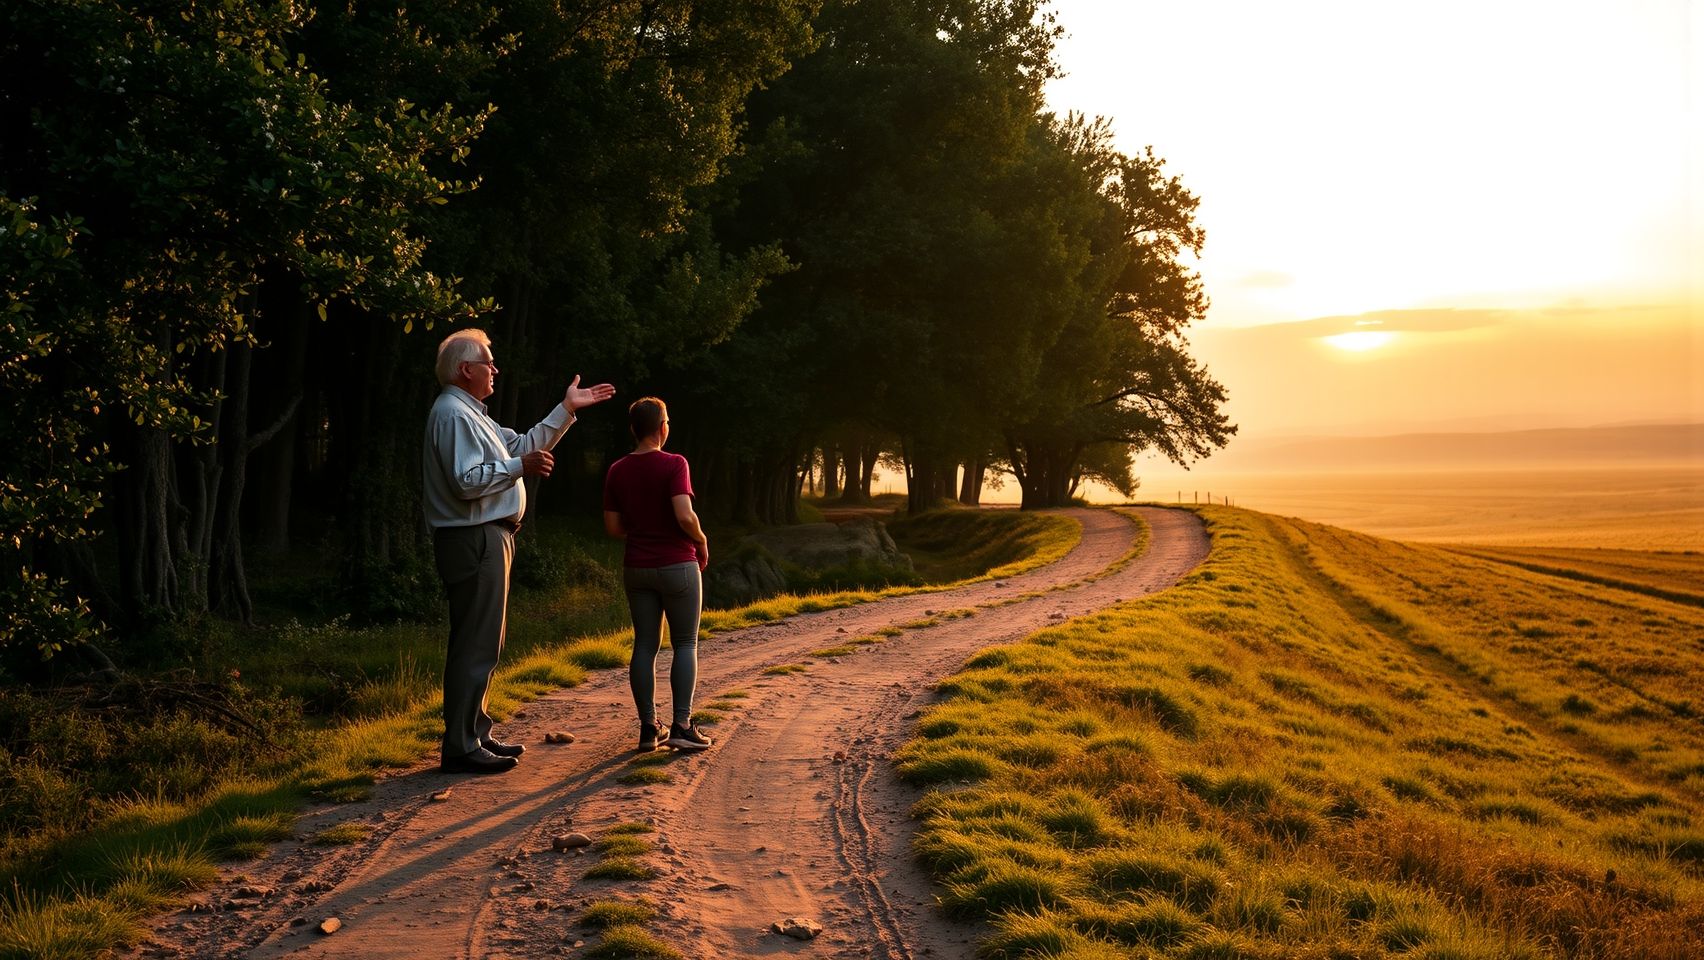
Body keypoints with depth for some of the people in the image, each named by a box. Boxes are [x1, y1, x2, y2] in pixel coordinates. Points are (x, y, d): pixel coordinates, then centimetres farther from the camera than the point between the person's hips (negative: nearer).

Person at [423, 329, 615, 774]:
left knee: (483, 644, 15)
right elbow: (466, 480, -24)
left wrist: (567, 408, 26)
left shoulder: (471, 414, 22)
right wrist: (520, 467, -19)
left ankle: (477, 734, 23)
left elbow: (524, 444, 27)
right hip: (474, 541, -11)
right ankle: (461, 748, -7)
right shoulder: (453, 413, -13)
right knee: (476, 646, -10)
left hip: (487, 540, 11)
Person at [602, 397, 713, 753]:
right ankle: (682, 725, -3)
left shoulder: (616, 471, 3)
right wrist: (702, 543, -3)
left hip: (637, 568, 5)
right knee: (686, 644, 4)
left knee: (645, 645, 8)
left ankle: (648, 727, 8)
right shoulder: (674, 464, -12)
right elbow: (685, 516, -21)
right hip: (677, 565, -4)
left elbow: (612, 527, 5)